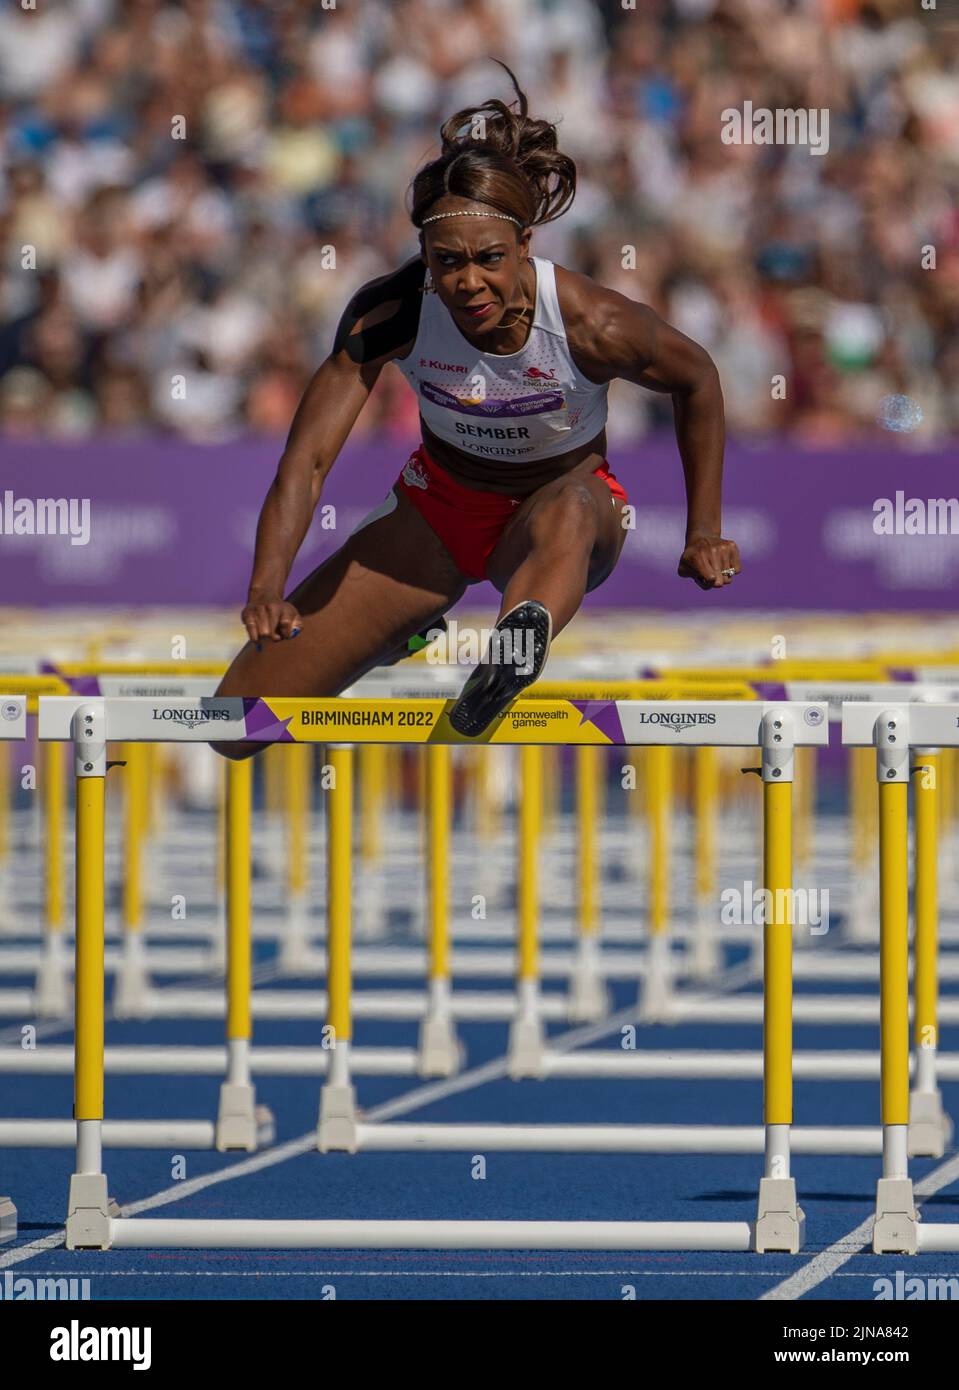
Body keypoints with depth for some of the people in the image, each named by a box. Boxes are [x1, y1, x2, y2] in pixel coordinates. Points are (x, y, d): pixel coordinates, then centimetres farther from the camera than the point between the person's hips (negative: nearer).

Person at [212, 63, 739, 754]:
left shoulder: (592, 323, -26)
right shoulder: (390, 313, -24)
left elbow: (698, 381, -5)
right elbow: (307, 460, -26)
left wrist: (705, 533, -2)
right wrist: (267, 588, -42)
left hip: (566, 501, -3)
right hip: (440, 509, 3)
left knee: (569, 511, -43)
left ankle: (519, 644, -75)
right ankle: (409, 629, 28)